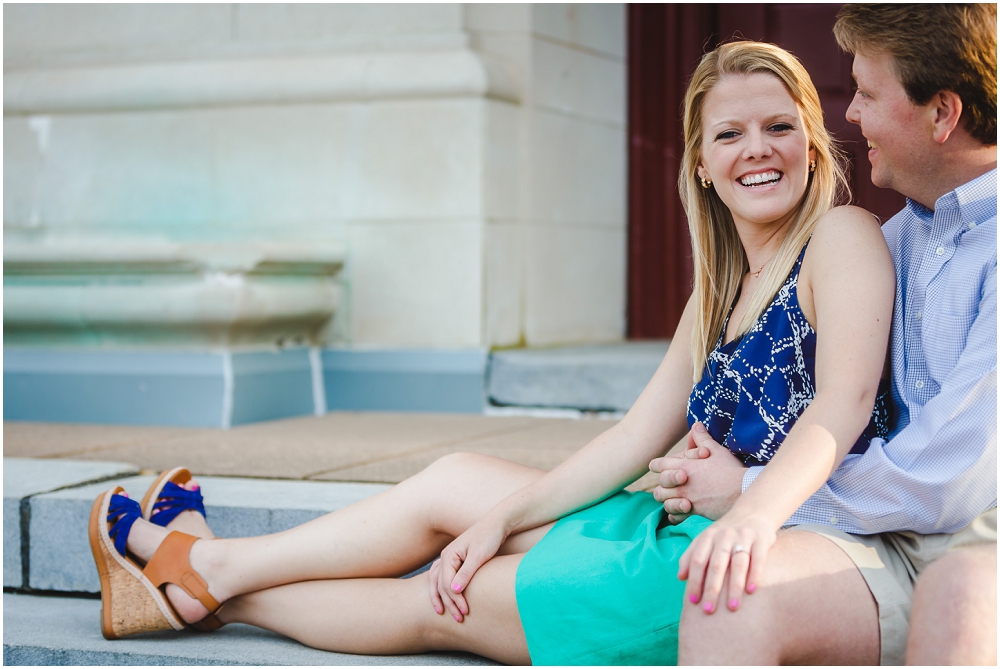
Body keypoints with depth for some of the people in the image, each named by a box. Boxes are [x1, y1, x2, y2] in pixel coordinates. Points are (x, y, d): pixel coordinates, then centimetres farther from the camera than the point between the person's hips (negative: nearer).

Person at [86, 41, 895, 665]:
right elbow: (637, 439, 15)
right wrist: (505, 516, 9)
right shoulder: (721, 291, 17)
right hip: (690, 529, 8)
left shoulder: (843, 238, -8)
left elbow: (842, 405, -23)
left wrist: (754, 514, -40)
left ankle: (210, 581, 19)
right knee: (453, 483, 11)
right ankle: (214, 571, 21)